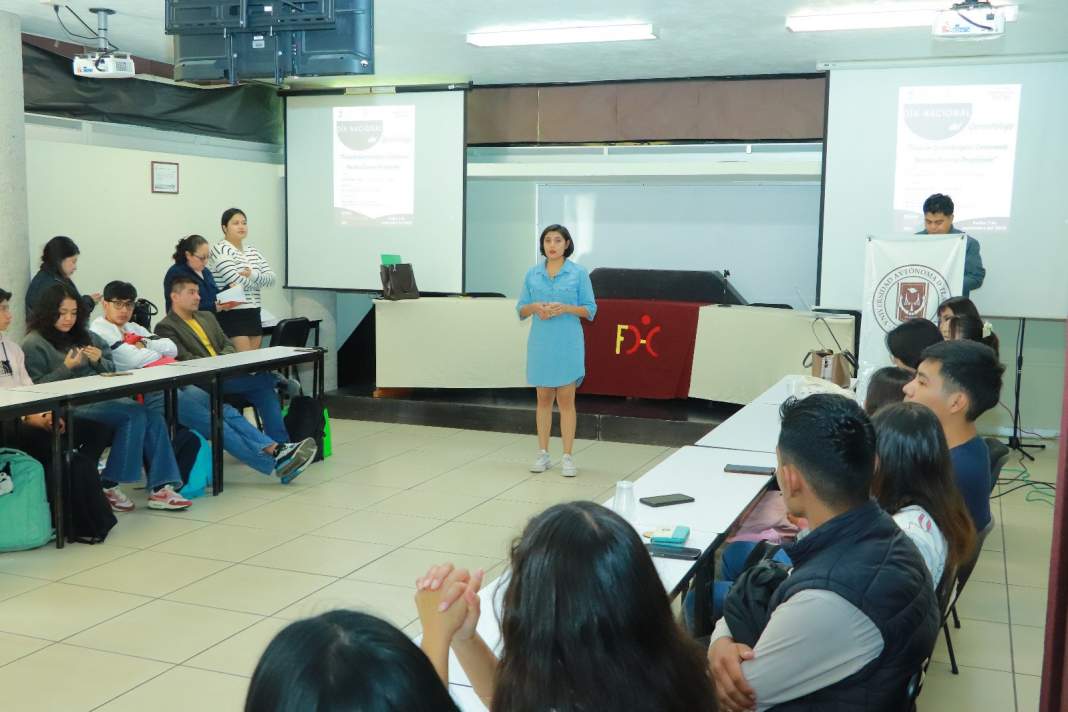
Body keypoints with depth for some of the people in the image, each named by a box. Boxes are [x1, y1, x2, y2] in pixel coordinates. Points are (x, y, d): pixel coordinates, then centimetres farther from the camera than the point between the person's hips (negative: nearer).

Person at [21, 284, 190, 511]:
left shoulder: (83, 336, 20)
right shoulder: (34, 344, 3)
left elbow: (111, 370, 21)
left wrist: (98, 361, 0)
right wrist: (66, 368, -15)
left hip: (99, 397, 6)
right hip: (68, 406, -6)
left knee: (153, 416, -19)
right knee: (135, 414, -26)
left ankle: (160, 488, -24)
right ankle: (109, 486, -18)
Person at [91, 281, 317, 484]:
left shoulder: (133, 328, 25)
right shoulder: (101, 331, 2)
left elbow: (172, 348, 13)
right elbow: (134, 360, -13)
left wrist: (143, 343, 0)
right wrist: (157, 350, 6)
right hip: (148, 396, -8)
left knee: (223, 410, -12)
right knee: (212, 422, -19)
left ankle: (276, 450, -24)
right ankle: (275, 465, -25)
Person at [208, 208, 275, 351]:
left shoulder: (253, 251, 16)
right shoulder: (220, 250, -6)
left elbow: (271, 278, 6)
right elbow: (235, 281, -18)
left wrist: (253, 274, -14)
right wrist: (259, 282, -2)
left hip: (253, 313, 7)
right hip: (232, 314, -7)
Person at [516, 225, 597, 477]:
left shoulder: (579, 273, -1)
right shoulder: (532, 273, 6)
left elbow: (590, 309, -1)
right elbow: (521, 309, 9)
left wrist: (565, 308, -17)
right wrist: (534, 307, -12)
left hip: (568, 344, -2)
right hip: (540, 343, 3)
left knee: (566, 399, -1)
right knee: (543, 399, 9)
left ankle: (567, 457, 5)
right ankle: (543, 454, 17)